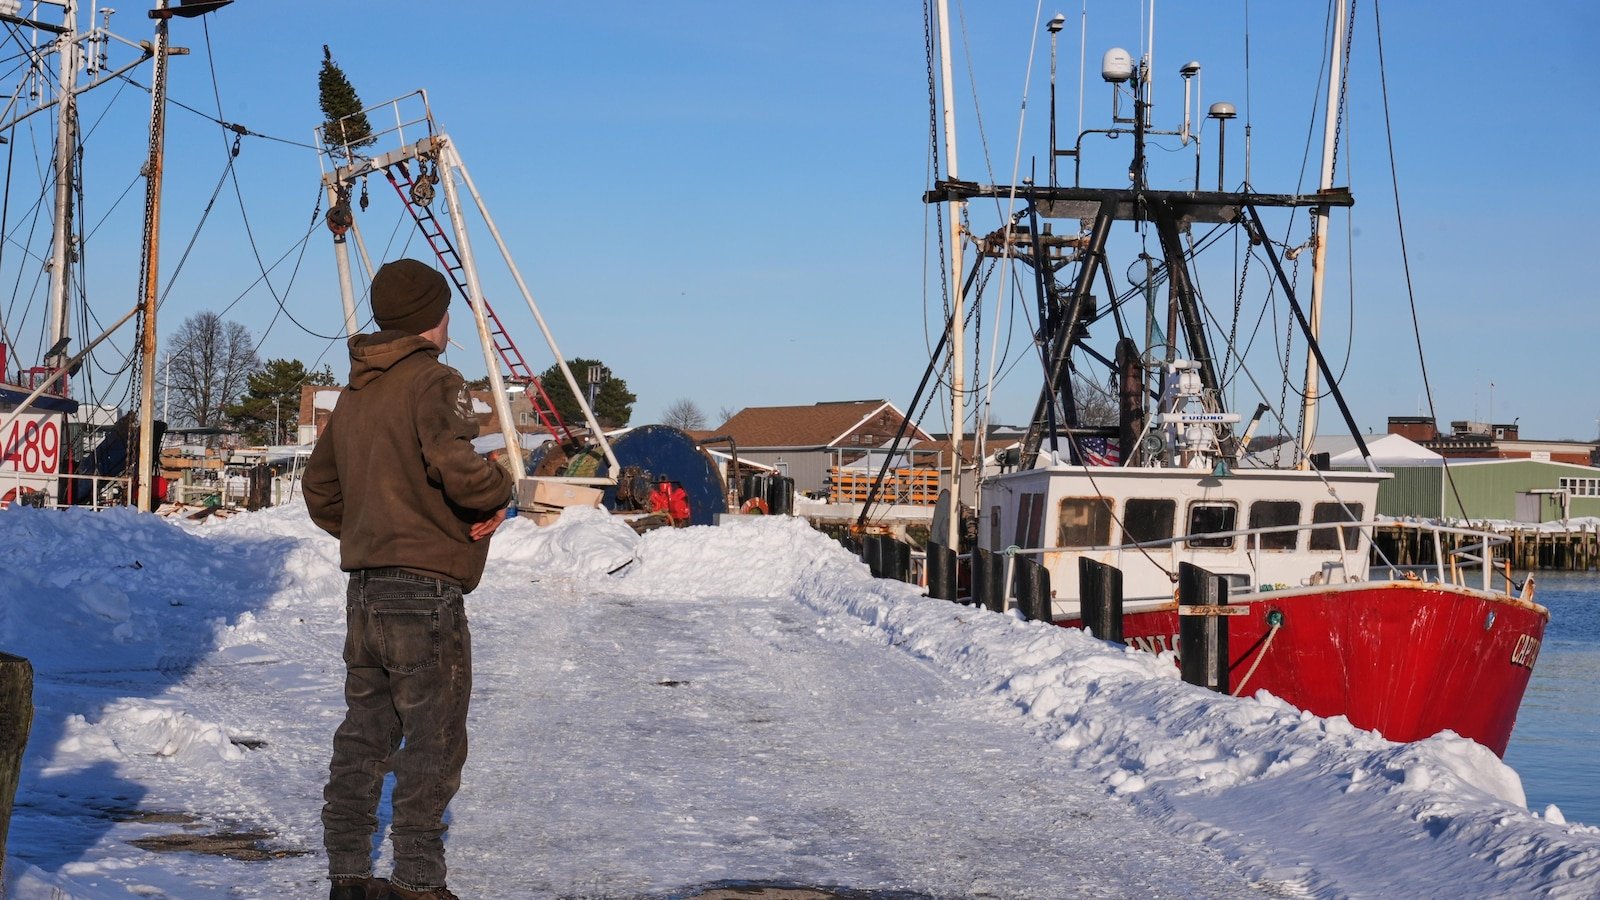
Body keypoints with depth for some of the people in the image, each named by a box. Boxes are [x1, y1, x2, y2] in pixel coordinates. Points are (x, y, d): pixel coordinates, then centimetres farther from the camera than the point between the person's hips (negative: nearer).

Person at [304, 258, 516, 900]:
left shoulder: (354, 393, 16)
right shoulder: (434, 382, -10)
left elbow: (320, 490, 21)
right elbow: (455, 466, -25)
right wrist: (500, 493, -7)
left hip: (364, 588, 8)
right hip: (426, 588, -8)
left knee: (363, 736, 13)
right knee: (433, 742, -2)